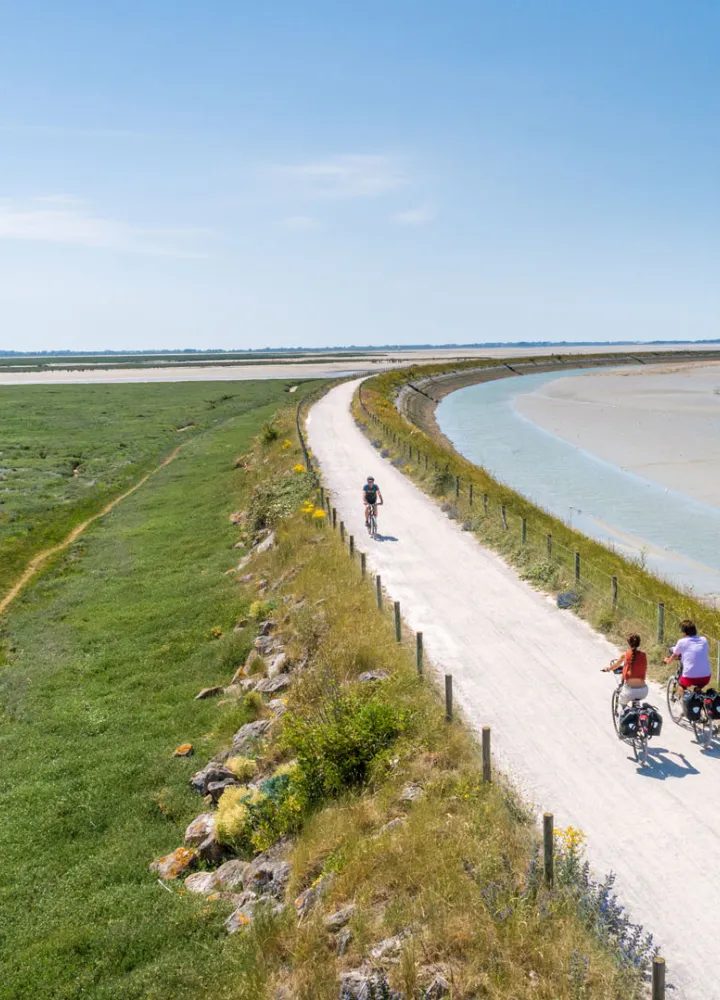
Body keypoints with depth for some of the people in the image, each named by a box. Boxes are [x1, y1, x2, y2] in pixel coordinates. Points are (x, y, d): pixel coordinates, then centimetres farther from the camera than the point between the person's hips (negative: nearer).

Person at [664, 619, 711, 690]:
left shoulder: (681, 642, 1)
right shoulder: (704, 640, 8)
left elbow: (675, 656, 17)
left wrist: (668, 661, 39)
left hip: (690, 677, -3)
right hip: (706, 677, 3)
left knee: (681, 682, 29)